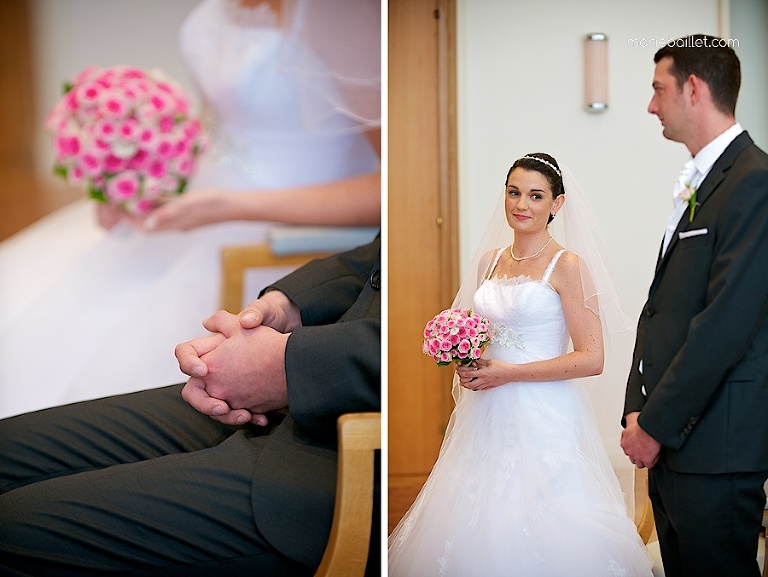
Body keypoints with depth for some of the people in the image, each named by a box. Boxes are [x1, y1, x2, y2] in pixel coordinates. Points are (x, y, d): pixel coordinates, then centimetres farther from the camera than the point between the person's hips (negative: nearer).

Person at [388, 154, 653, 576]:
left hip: (543, 416, -5)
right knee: (478, 530, 7)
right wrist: (467, 364, 0)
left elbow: (591, 358, -14)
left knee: (534, 533, -3)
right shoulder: (488, 260, 10)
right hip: (487, 415, 6)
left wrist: (507, 373, -15)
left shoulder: (567, 267, -8)